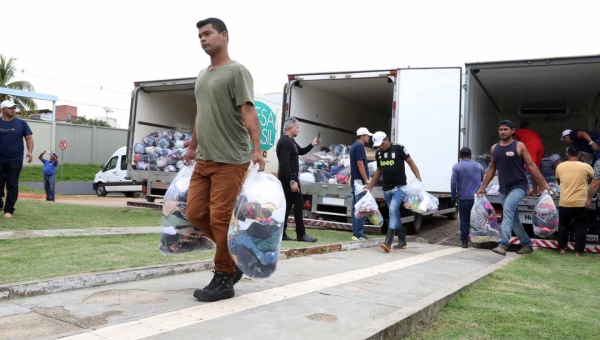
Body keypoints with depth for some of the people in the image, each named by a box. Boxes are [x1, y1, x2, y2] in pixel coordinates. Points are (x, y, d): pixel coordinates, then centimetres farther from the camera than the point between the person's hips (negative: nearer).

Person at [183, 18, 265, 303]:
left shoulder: (237, 72, -7)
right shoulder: (202, 75, 20)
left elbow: (248, 111, -18)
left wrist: (257, 148, -28)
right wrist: (192, 148, 31)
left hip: (230, 160, -9)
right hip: (204, 160, 9)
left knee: (220, 219, -7)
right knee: (195, 213, 7)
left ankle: (224, 279, 7)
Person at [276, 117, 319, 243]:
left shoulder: (290, 141, 16)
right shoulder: (285, 142, -17)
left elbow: (301, 152, 29)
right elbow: (284, 164, -24)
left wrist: (312, 145, 13)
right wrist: (292, 181, -27)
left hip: (289, 178, 10)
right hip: (289, 178, -10)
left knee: (287, 205, 9)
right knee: (298, 204, -7)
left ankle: (281, 233, 11)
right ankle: (301, 234, -2)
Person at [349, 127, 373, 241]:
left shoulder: (353, 146, 17)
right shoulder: (359, 146, -13)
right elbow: (360, 164, -20)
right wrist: (367, 181, -18)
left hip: (355, 181, 10)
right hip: (360, 181, -10)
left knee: (356, 207, 10)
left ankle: (355, 232, 13)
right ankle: (359, 234, -8)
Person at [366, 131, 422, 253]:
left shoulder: (398, 148, -8)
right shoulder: (378, 153, 9)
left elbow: (410, 162, -4)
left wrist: (418, 178, -15)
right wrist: (370, 186, 17)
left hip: (399, 187, -6)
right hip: (386, 189, 6)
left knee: (393, 210, -19)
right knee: (395, 214, 11)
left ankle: (387, 242, -24)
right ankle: (402, 241, 21)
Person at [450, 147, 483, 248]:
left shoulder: (456, 167, -4)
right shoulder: (478, 166, 8)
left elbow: (453, 183, -8)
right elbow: (482, 179, 21)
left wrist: (453, 198, -2)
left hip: (464, 198, -2)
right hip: (476, 197, 2)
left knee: (464, 220, 3)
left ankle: (464, 242, 2)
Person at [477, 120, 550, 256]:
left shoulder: (519, 146, -5)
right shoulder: (494, 148, 8)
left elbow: (531, 166, -4)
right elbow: (491, 169, 15)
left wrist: (544, 184, -7)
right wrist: (483, 187, 13)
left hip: (518, 186, -6)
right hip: (503, 189, 6)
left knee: (508, 209, -26)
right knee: (513, 218, 11)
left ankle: (503, 245, -30)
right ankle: (527, 244, 29)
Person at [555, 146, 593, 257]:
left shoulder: (560, 166, 0)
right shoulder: (586, 166, -5)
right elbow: (593, 179, 12)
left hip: (564, 202, 2)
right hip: (580, 203, -2)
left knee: (563, 226, 17)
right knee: (580, 227, 8)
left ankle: (562, 248, 24)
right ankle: (578, 251, 9)